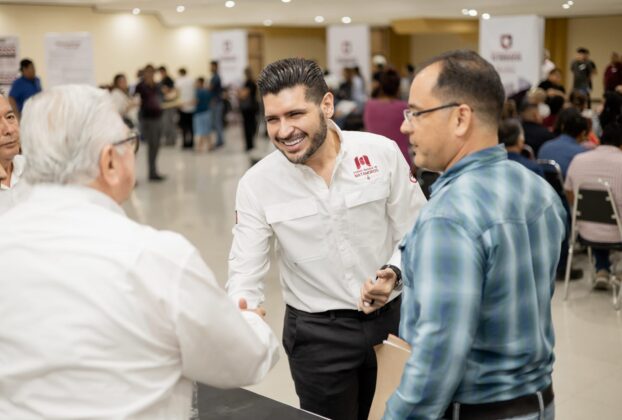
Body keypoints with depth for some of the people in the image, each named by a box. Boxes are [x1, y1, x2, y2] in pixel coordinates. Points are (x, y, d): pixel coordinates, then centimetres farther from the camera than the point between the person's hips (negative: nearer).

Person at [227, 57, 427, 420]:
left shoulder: (382, 153, -11)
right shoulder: (257, 184, -10)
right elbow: (246, 269, -8)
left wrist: (394, 273, -21)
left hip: (393, 316, 1)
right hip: (316, 332, -1)